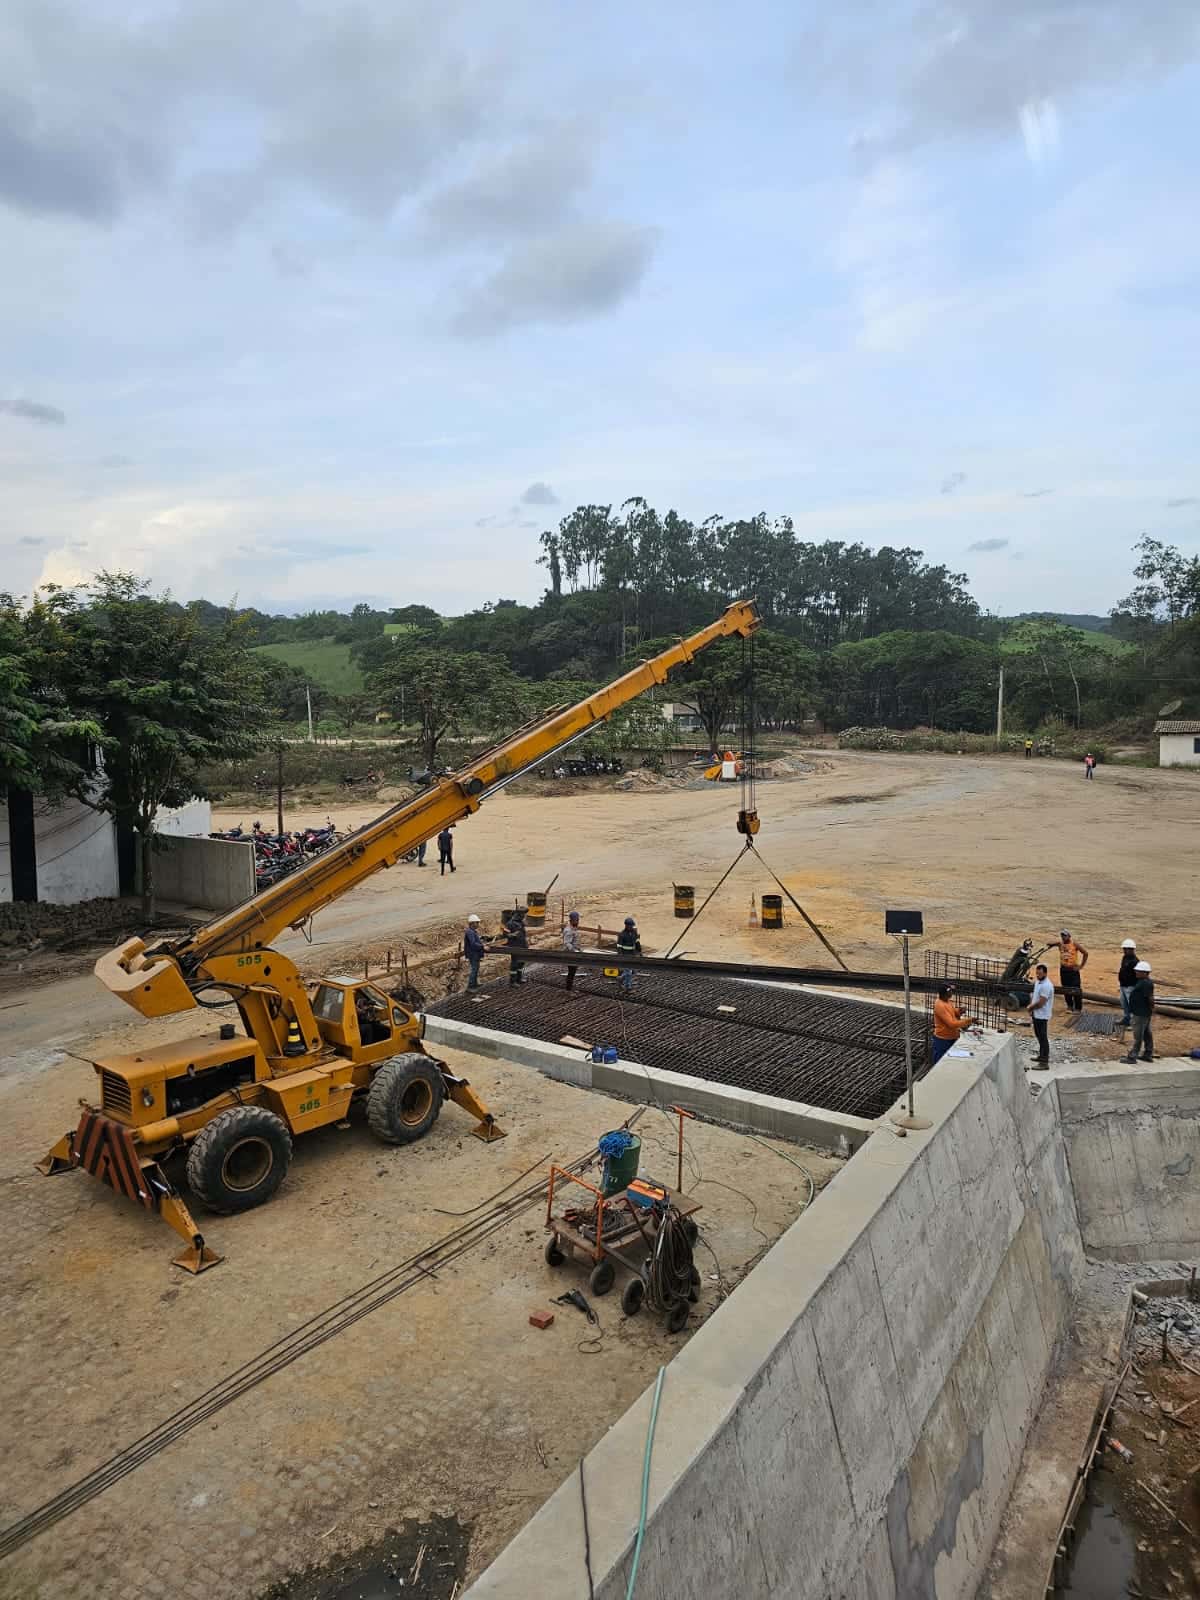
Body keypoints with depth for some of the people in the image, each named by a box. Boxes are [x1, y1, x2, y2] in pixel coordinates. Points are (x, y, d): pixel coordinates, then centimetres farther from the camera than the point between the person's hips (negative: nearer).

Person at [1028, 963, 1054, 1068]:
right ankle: (1042, 1056, 35)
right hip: (1036, 1014, 10)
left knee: (1043, 1038, -5)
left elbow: (1040, 1003, -24)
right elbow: (1033, 995, 19)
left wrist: (1030, 1007, -8)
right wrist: (1031, 1007, 3)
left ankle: (1044, 1062, -1)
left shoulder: (1046, 986, -23)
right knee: (1039, 1036, 21)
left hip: (1042, 1015, -10)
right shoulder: (1037, 982, 8)